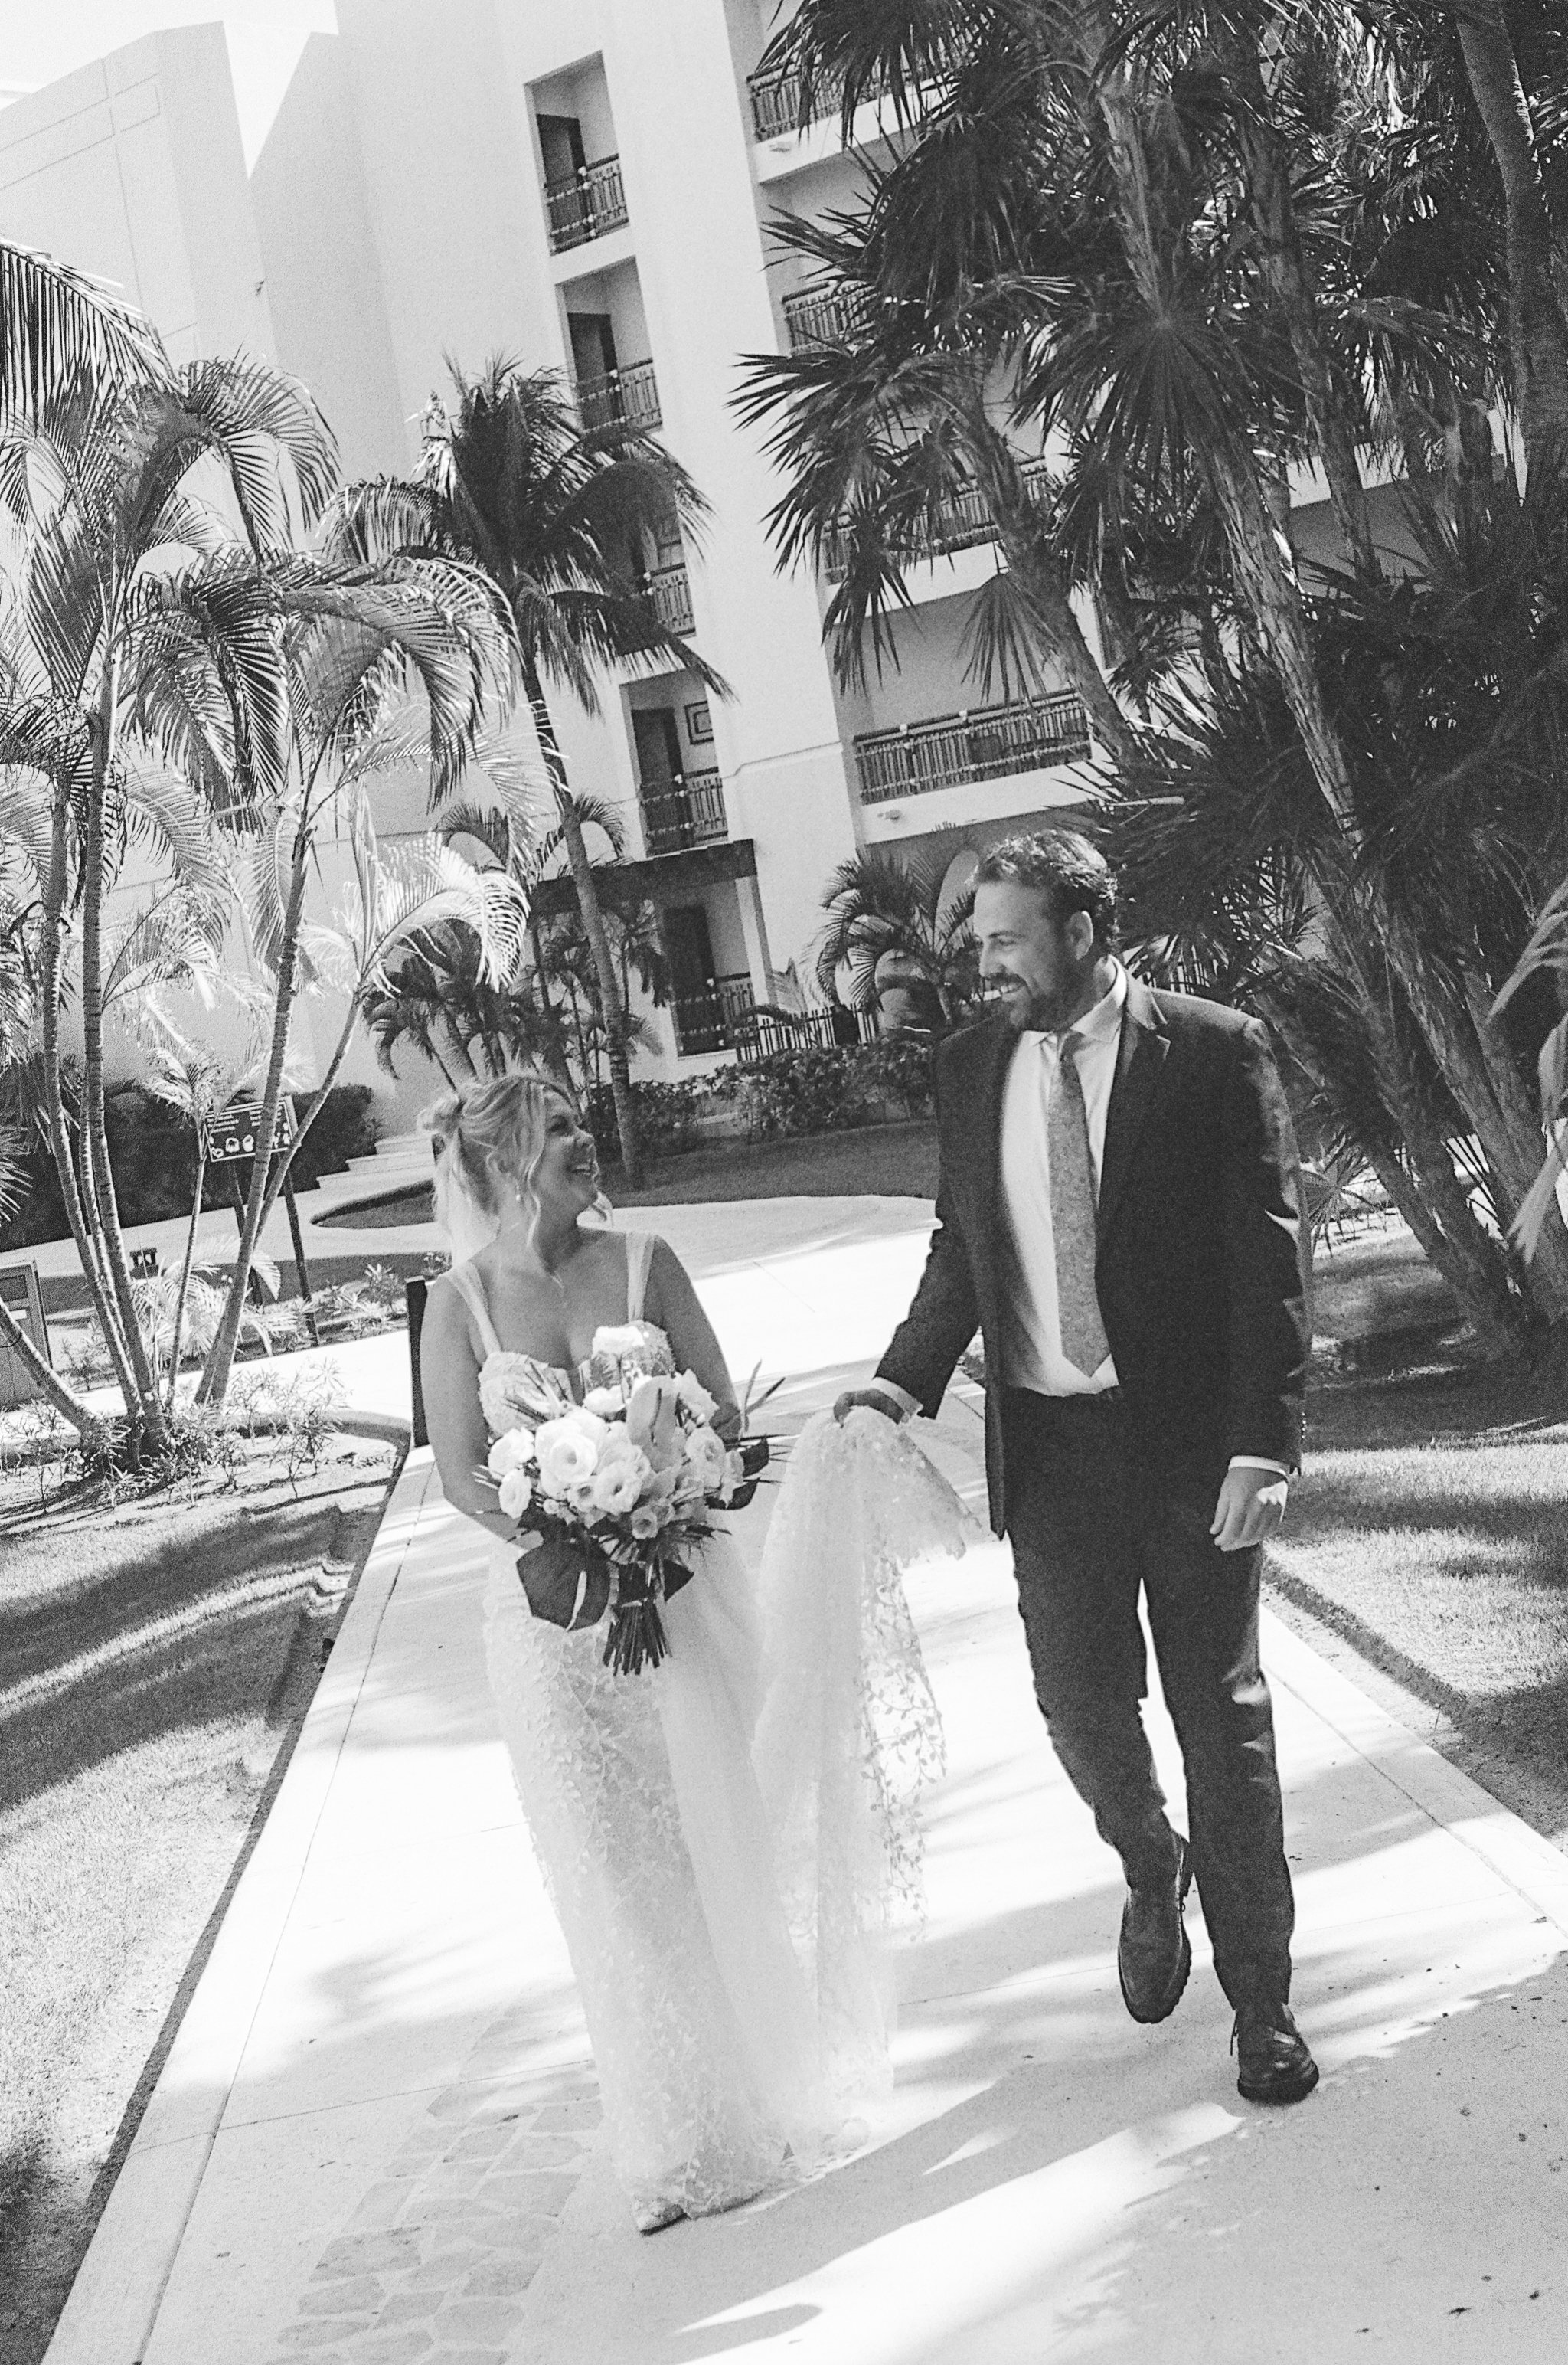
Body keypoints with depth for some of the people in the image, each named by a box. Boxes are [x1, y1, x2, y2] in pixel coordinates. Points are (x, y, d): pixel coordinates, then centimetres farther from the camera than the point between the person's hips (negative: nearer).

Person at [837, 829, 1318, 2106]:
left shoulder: (1215, 1050, -8)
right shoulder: (972, 1064, 4)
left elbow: (1268, 1256, -10)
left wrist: (1263, 1445, -16)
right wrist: (904, 1381, -2)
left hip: (1192, 1442, -3)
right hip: (1049, 1444, 3)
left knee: (1224, 1719, 6)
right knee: (1082, 1704, 9)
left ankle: (1262, 1998, 23)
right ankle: (1152, 1871, 43)